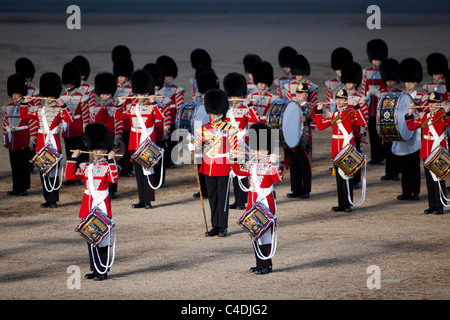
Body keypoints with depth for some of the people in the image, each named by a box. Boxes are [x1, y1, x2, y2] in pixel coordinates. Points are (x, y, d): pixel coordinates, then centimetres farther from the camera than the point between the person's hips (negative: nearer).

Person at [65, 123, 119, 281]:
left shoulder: (108, 166, -3)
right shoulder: (86, 167, 13)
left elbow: (114, 179, -21)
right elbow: (69, 175, 10)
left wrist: (111, 161, -23)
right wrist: (73, 158, 7)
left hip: (102, 207, -6)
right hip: (88, 207, 6)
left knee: (103, 238, -4)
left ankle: (103, 271, 0)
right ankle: (95, 269, 18)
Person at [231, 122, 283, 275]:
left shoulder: (271, 163, -12)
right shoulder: (252, 162, 10)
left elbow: (279, 178, -27)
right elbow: (240, 171, 22)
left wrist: (275, 164, -39)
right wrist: (234, 160, 10)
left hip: (266, 202, -8)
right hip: (253, 202, 8)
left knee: (265, 233, -5)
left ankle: (266, 265, 0)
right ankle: (260, 263, 21)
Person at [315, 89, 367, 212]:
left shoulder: (352, 113, -2)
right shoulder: (332, 115, 13)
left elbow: (363, 123, -17)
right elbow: (320, 127, 11)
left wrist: (357, 107, -21)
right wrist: (319, 111, 6)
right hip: (336, 150, 5)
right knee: (339, 177, 9)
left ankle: (348, 204, -1)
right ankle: (341, 204, 14)